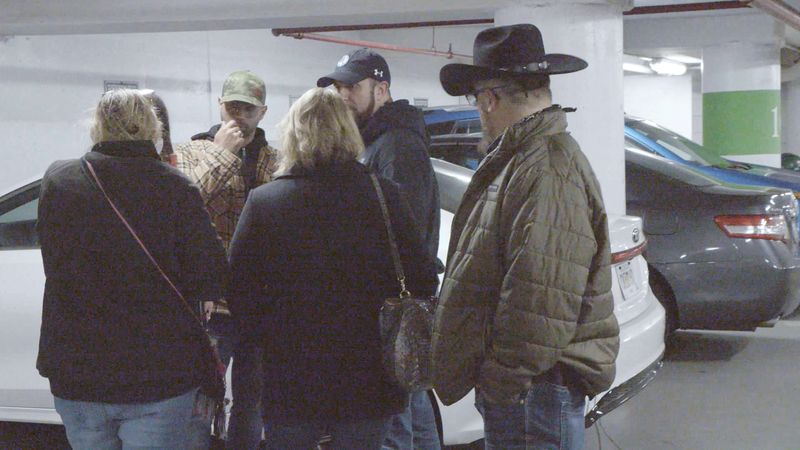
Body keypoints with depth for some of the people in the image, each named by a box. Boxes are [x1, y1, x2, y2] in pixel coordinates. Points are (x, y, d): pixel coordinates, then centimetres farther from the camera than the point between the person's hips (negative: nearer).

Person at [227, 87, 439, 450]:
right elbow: (422, 282, -4)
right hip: (368, 383, 1)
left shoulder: (263, 202, -9)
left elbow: (239, 290, -6)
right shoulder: (384, 197, -7)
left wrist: (264, 337, 10)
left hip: (290, 382, -1)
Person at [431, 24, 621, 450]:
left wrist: (502, 383, -20)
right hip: (511, 383, 10)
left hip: (534, 389, -10)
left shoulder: (548, 171, -21)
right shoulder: (519, 159, 14)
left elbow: (541, 303, -27)